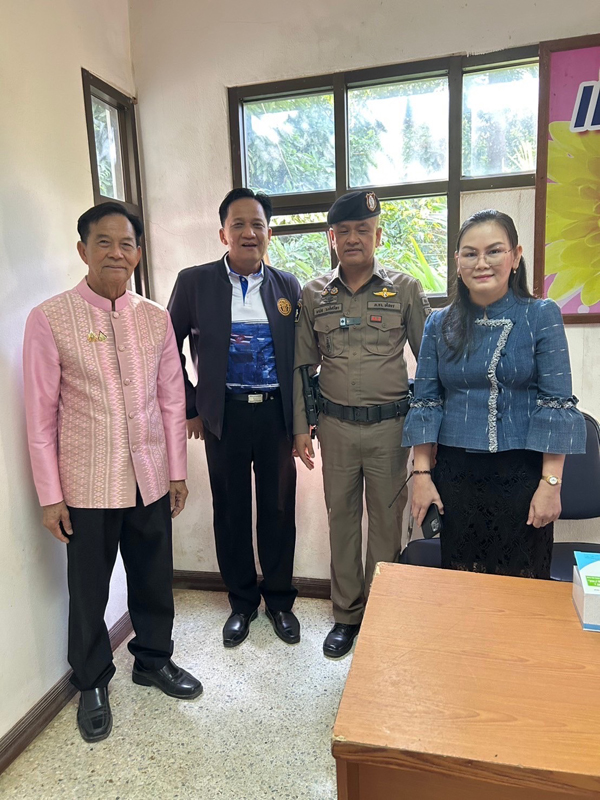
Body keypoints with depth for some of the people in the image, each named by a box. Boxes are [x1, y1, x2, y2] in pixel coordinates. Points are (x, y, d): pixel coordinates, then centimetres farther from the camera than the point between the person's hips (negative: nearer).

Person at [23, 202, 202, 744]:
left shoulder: (156, 318, 1)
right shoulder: (50, 319, -9)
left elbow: (171, 399, 5)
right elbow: (41, 413, -7)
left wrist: (177, 470, 6)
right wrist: (50, 495, -6)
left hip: (150, 477, 3)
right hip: (87, 484, -3)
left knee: (153, 577, 18)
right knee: (89, 587, 14)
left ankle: (154, 658, 44)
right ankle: (93, 682, 39)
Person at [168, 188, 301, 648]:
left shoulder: (288, 286, 5)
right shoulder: (194, 282, 0)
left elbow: (304, 354, 10)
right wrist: (189, 408, 1)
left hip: (276, 414, 1)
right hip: (224, 416, -1)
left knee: (279, 508, 10)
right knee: (231, 511, 10)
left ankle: (279, 601, 31)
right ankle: (242, 602, 31)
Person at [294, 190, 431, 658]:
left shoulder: (405, 289, -2)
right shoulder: (313, 295, 4)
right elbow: (304, 365, 8)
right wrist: (301, 427, 5)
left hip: (390, 425, -2)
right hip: (336, 425, 2)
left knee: (387, 521, 8)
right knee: (342, 518, 12)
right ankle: (347, 615, 30)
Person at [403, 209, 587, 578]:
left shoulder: (542, 316, -4)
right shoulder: (440, 325, 3)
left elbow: (557, 403, -7)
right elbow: (425, 402, 3)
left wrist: (551, 483, -11)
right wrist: (422, 473, -1)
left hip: (522, 474, -2)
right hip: (456, 474, 2)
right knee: (459, 577, 14)